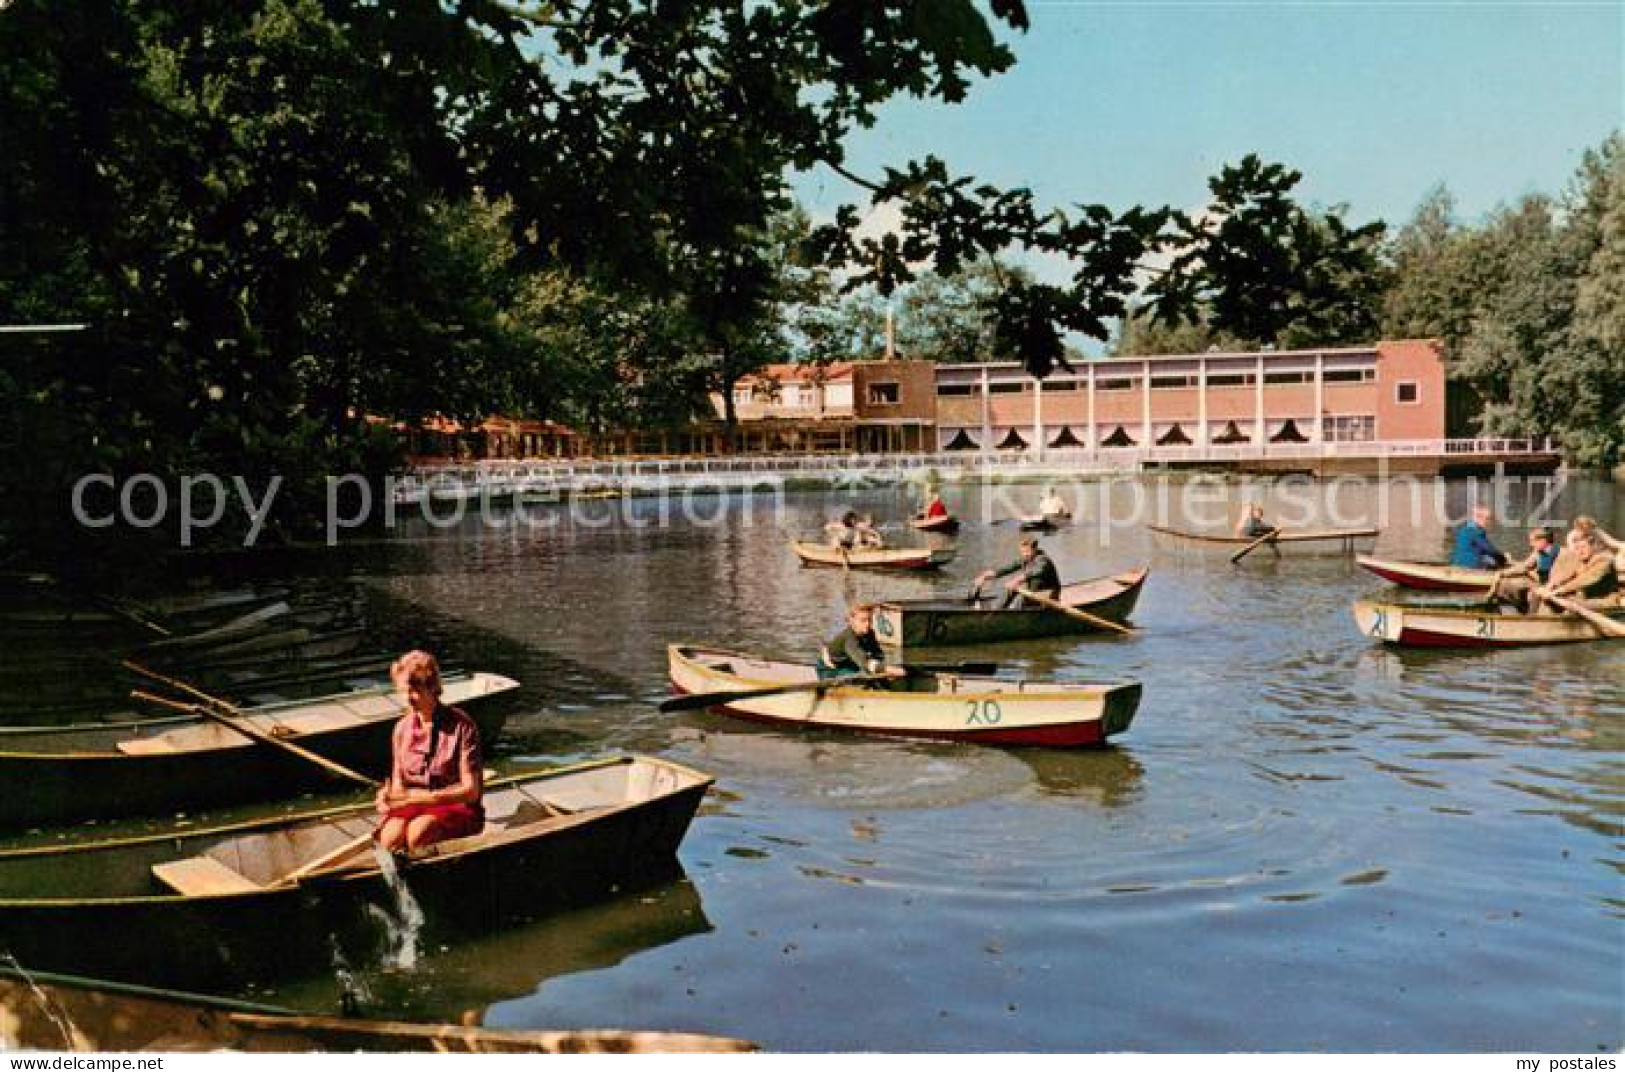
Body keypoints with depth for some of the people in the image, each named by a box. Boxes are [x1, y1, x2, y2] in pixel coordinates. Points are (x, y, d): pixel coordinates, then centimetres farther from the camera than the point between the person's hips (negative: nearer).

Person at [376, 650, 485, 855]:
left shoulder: (462, 726, -8)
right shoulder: (403, 728, 9)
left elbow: (471, 791, -11)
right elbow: (398, 782, 15)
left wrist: (423, 797, -21)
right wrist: (388, 794, -10)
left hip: (457, 806, -4)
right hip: (412, 804, 4)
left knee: (418, 832, -35)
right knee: (390, 837, -30)